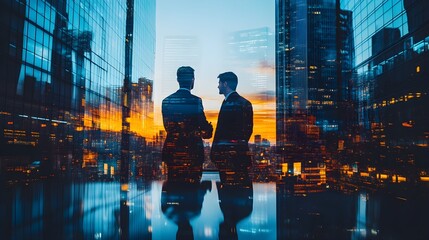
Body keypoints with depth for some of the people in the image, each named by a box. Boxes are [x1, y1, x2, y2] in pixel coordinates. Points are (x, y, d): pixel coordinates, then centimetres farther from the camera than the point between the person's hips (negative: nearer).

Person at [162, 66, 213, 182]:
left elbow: (169, 127, 6)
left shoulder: (166, 101, 4)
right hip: (192, 151, -4)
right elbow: (205, 131, -10)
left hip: (172, 152, 4)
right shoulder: (196, 101, -9)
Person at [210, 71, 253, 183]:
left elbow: (221, 129, -18)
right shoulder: (246, 103, 14)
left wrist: (214, 151, -16)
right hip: (242, 152, 9)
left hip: (228, 153, -9)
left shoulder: (229, 103, -13)